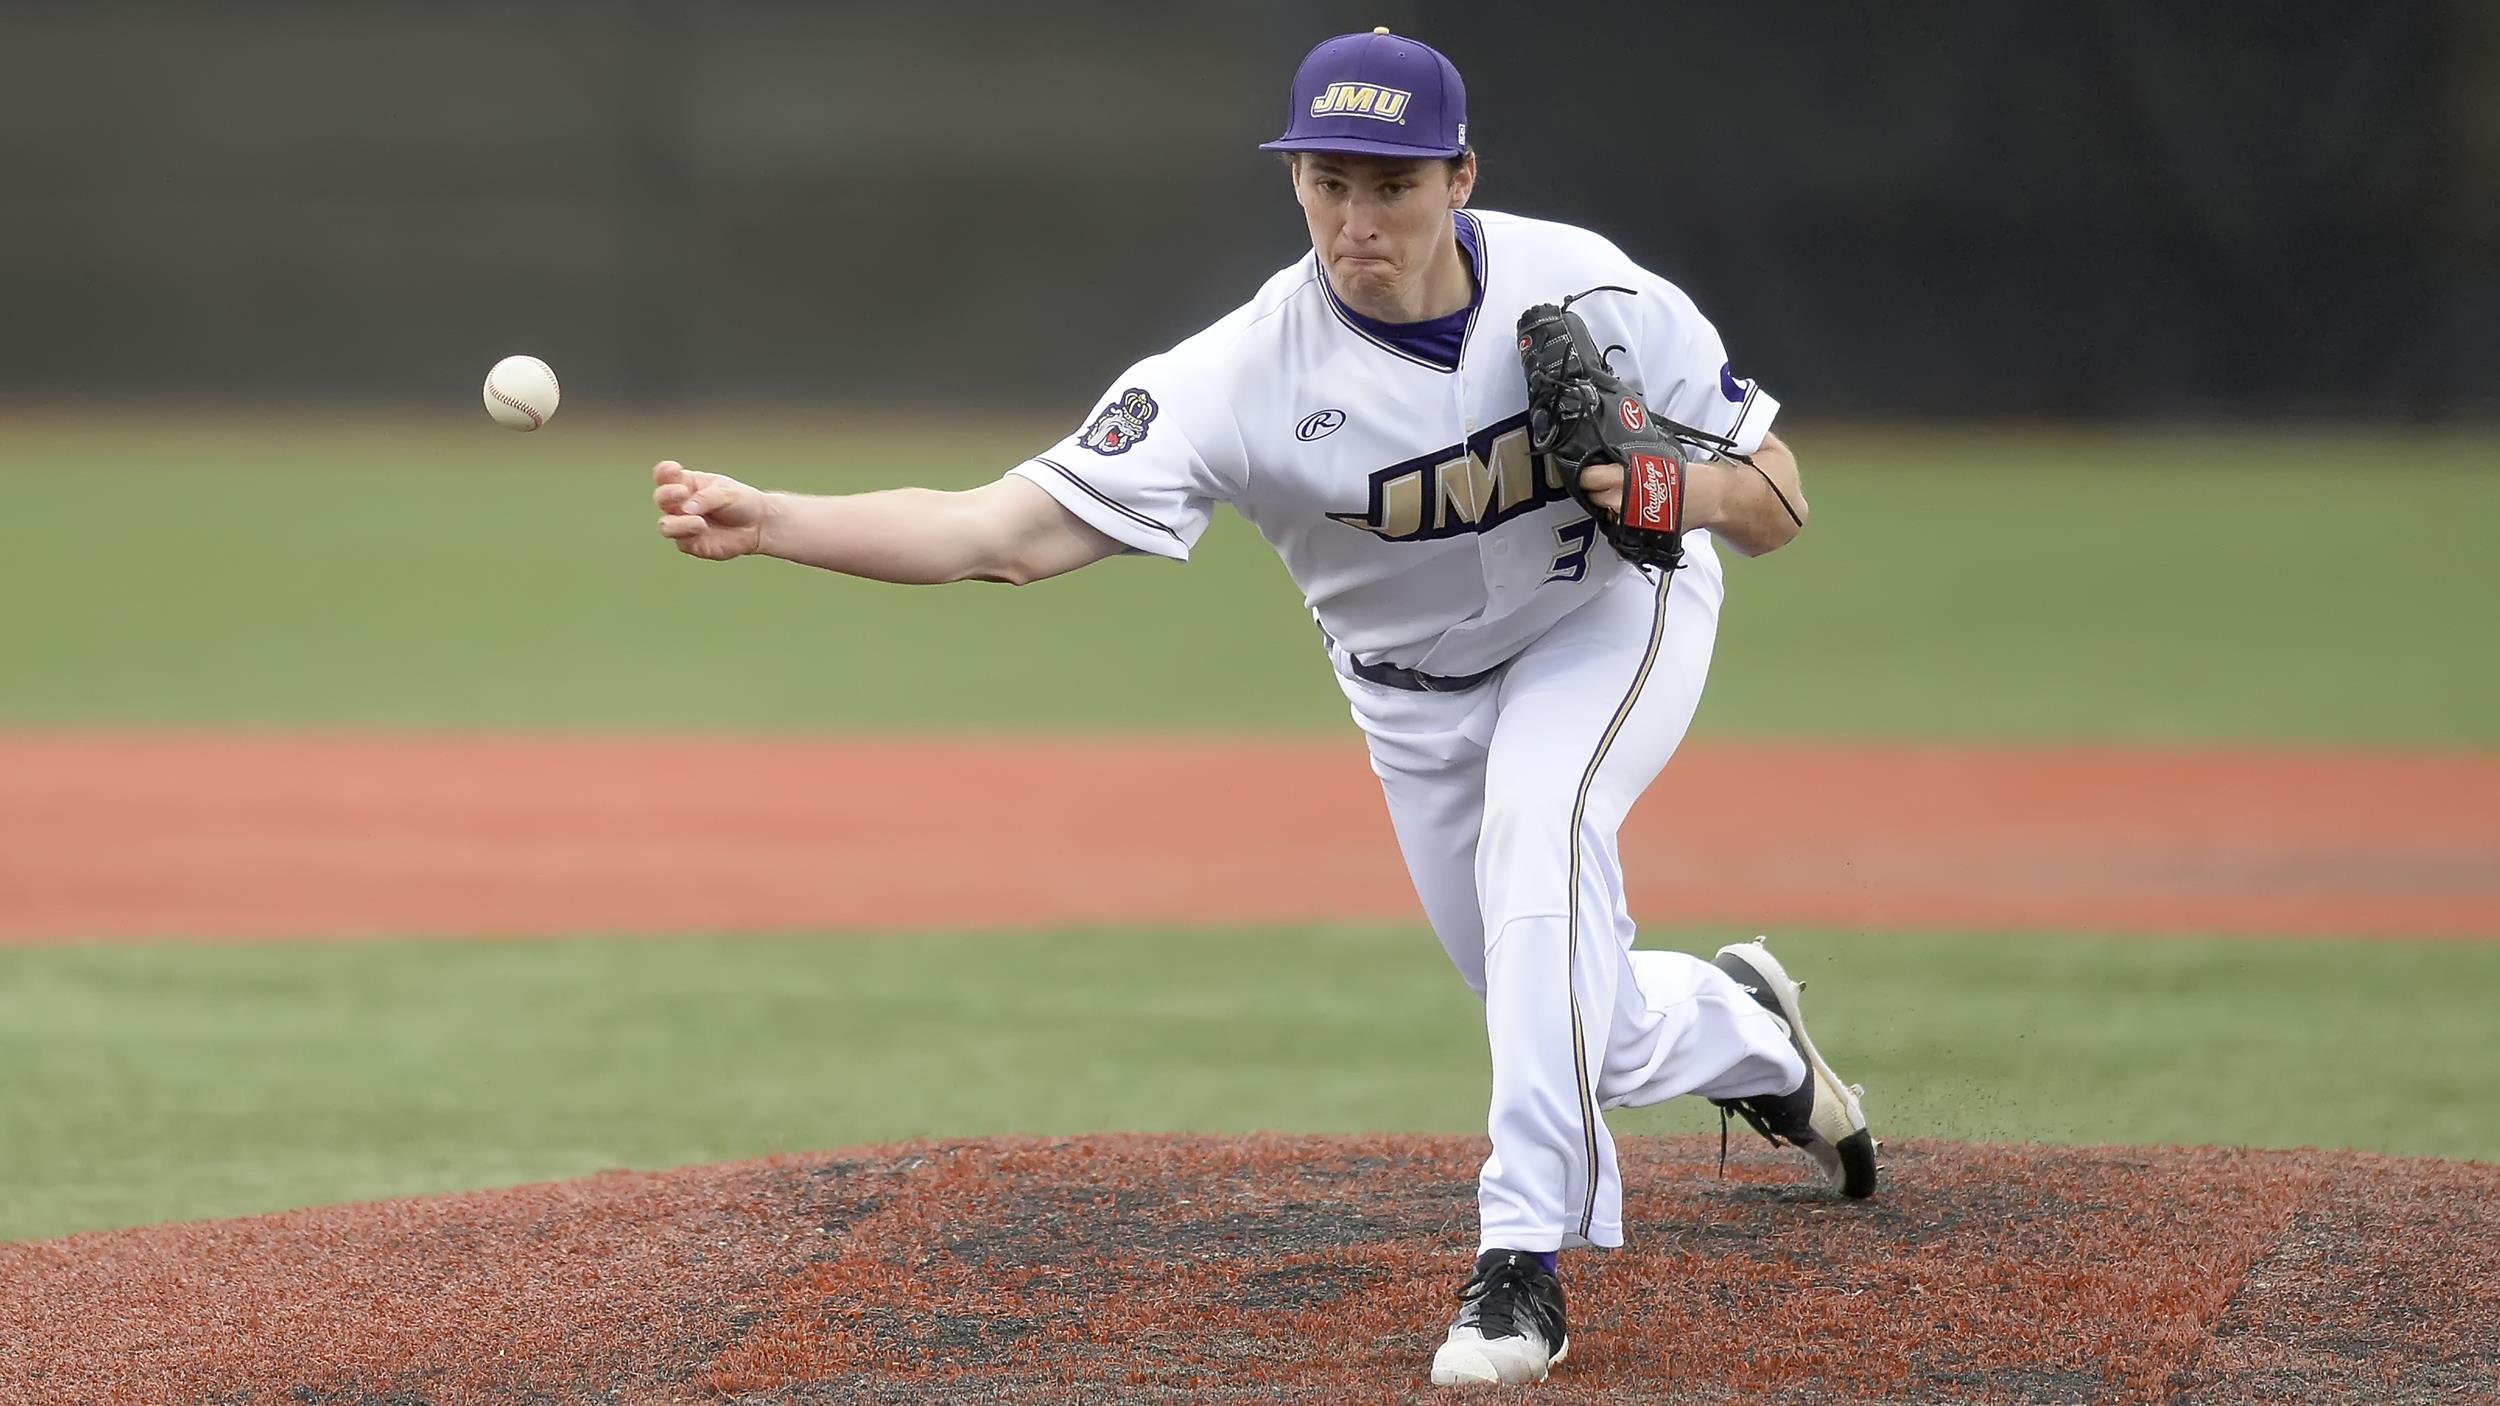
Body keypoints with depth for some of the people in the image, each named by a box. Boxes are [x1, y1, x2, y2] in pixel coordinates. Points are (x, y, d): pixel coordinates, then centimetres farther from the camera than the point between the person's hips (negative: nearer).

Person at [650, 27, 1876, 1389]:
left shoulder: (1592, 294, -29)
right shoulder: (1246, 375, -32)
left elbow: (1777, 510, -19)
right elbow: (1004, 530, -39)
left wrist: (1681, 488, -43)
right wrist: (766, 522, -53)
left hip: (1616, 611, -2)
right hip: (1417, 693, 2)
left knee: (1537, 818, -33)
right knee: (1558, 1016, 9)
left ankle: (1526, 1253, -31)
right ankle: (1744, 1032, 46)